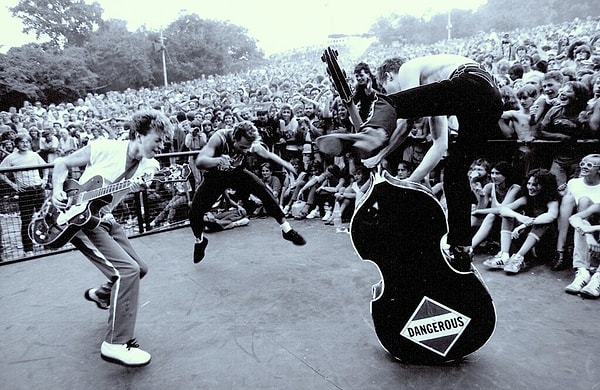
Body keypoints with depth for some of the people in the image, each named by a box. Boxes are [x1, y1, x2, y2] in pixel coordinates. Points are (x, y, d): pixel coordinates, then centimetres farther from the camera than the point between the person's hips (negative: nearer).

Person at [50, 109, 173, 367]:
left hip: (104, 219, 7)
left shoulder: (149, 165, -2)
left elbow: (148, 182, -21)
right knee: (127, 271, -21)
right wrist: (58, 190, -18)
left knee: (139, 269, 13)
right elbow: (61, 163, -5)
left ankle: (101, 295, 42)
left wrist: (141, 186, -43)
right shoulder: (103, 148, -16)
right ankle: (116, 344, -14)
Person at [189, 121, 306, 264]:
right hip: (216, 176, -1)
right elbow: (199, 162, -44)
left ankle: (286, 229, -6)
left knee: (264, 191, -21)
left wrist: (286, 164, 4)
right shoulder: (219, 138, -35)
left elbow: (268, 155, -2)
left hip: (237, 173, 1)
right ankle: (200, 240, 23)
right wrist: (218, 160, -62)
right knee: (195, 213, -11)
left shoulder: (251, 143, -24)